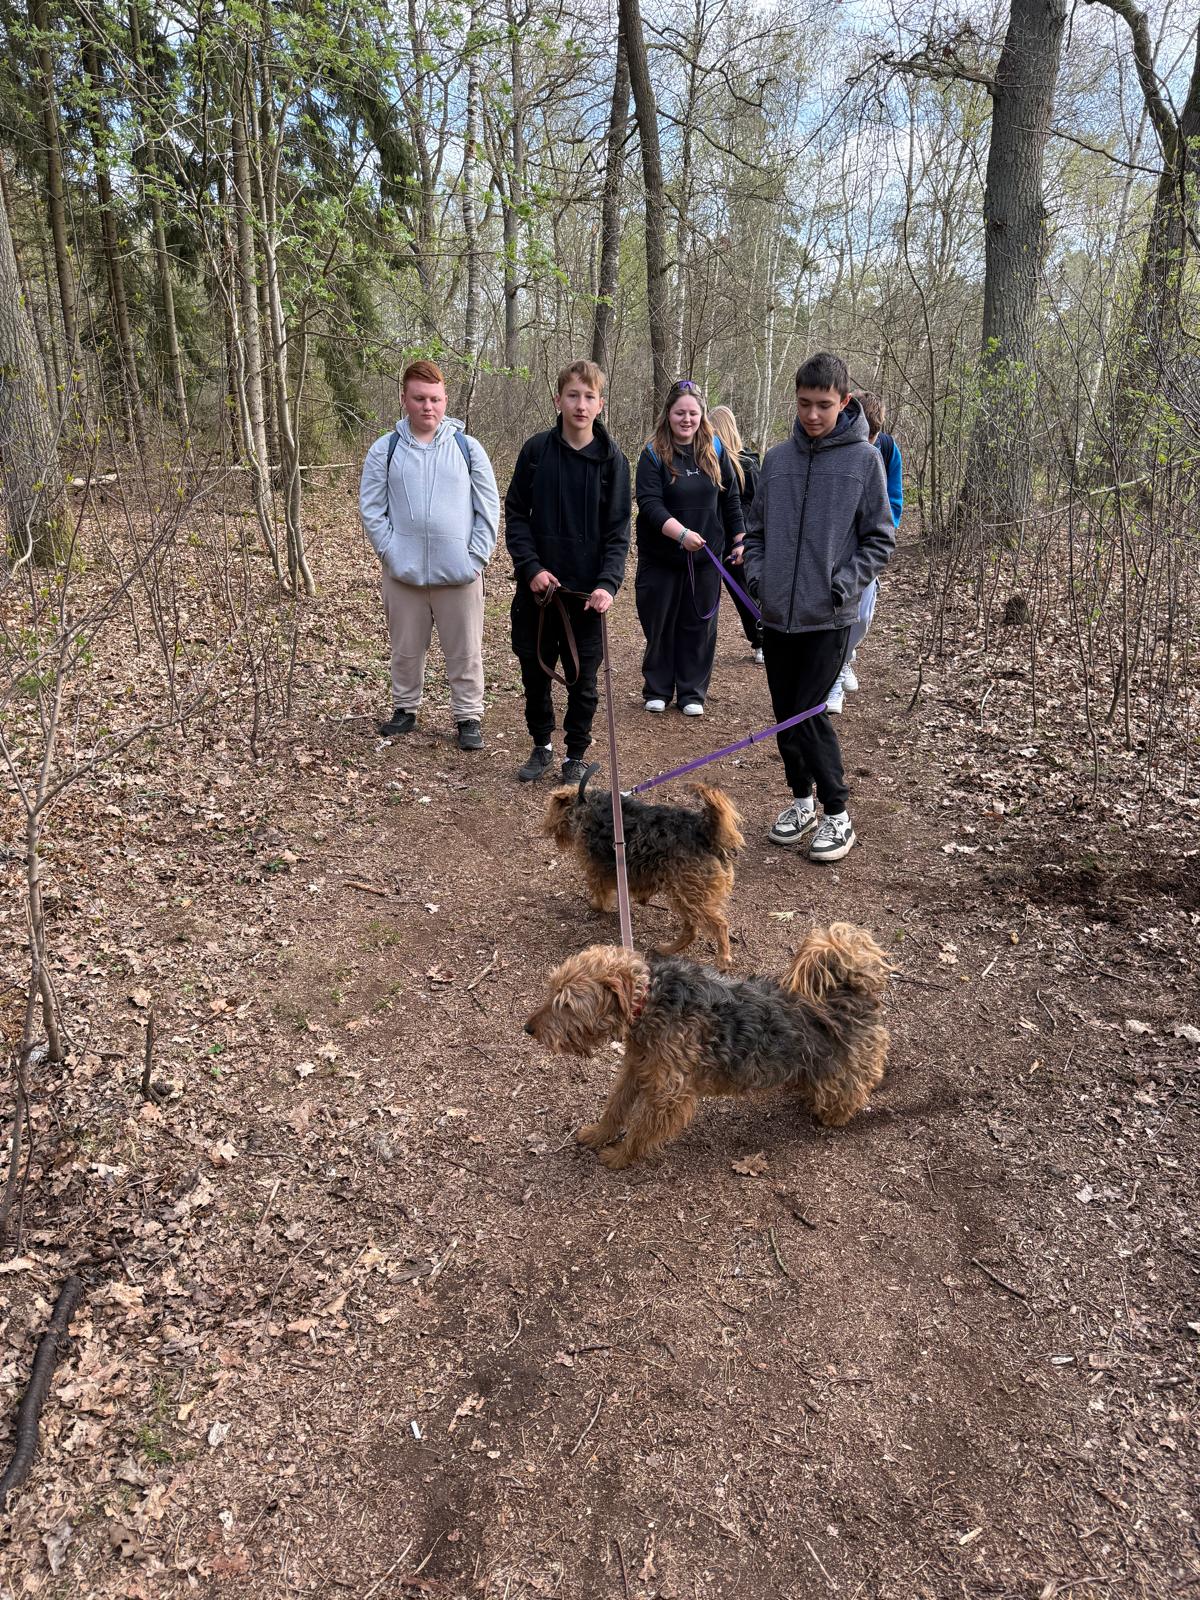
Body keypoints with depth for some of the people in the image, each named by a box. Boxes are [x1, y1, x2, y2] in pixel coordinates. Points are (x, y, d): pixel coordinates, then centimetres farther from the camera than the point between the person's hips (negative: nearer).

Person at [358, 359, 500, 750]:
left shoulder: (467, 447, 2)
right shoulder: (384, 449, 2)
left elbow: (489, 508, 1)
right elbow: (371, 508, 3)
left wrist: (477, 557, -6)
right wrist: (390, 553, -7)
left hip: (459, 573, -1)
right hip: (403, 573, 1)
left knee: (465, 652, 4)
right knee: (406, 649, 13)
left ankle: (468, 717, 17)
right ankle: (405, 708, 30)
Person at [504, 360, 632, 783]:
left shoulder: (612, 460, -2)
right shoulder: (536, 450, 0)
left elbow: (618, 530, -3)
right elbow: (515, 514, 2)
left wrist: (608, 583, -17)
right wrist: (531, 567, -12)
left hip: (586, 591, -1)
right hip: (537, 587, 1)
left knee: (583, 678, 6)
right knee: (535, 671, 10)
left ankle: (575, 755, 22)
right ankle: (542, 745, 29)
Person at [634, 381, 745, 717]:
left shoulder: (715, 453, 4)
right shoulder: (653, 454, -7)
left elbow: (731, 500, 13)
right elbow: (650, 504, -18)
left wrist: (739, 540, 11)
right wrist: (681, 534, -29)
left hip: (705, 558, 3)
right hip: (660, 559, -2)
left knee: (699, 626, 6)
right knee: (659, 626, 6)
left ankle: (692, 693, 17)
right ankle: (657, 690, 19)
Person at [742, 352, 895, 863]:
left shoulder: (864, 460, -3)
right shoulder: (776, 459, 7)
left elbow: (880, 539, -1)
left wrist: (843, 584, -12)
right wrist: (758, 576, 1)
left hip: (827, 618, -4)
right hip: (776, 614, 4)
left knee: (808, 716, -8)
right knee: (786, 716, 10)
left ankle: (837, 815, 9)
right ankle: (801, 802, 28)